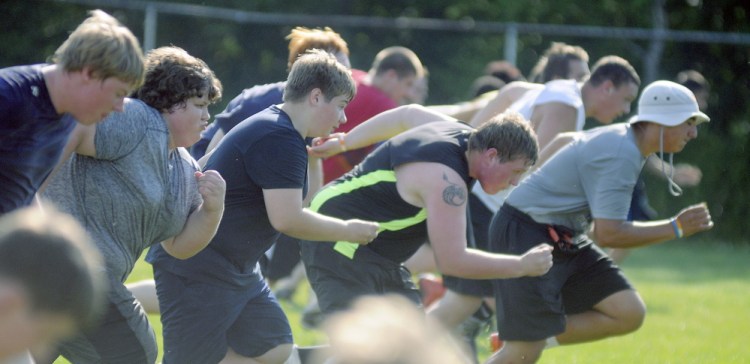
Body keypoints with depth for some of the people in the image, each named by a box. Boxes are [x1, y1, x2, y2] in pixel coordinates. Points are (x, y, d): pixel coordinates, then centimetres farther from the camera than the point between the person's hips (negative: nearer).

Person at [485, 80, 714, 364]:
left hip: (565, 241, 10)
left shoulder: (620, 137, 7)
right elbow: (608, 234, -26)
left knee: (629, 315, -3)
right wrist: (675, 229, -18)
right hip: (525, 236, -10)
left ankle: (537, 338, 7)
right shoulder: (622, 156, -23)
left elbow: (564, 141, 25)